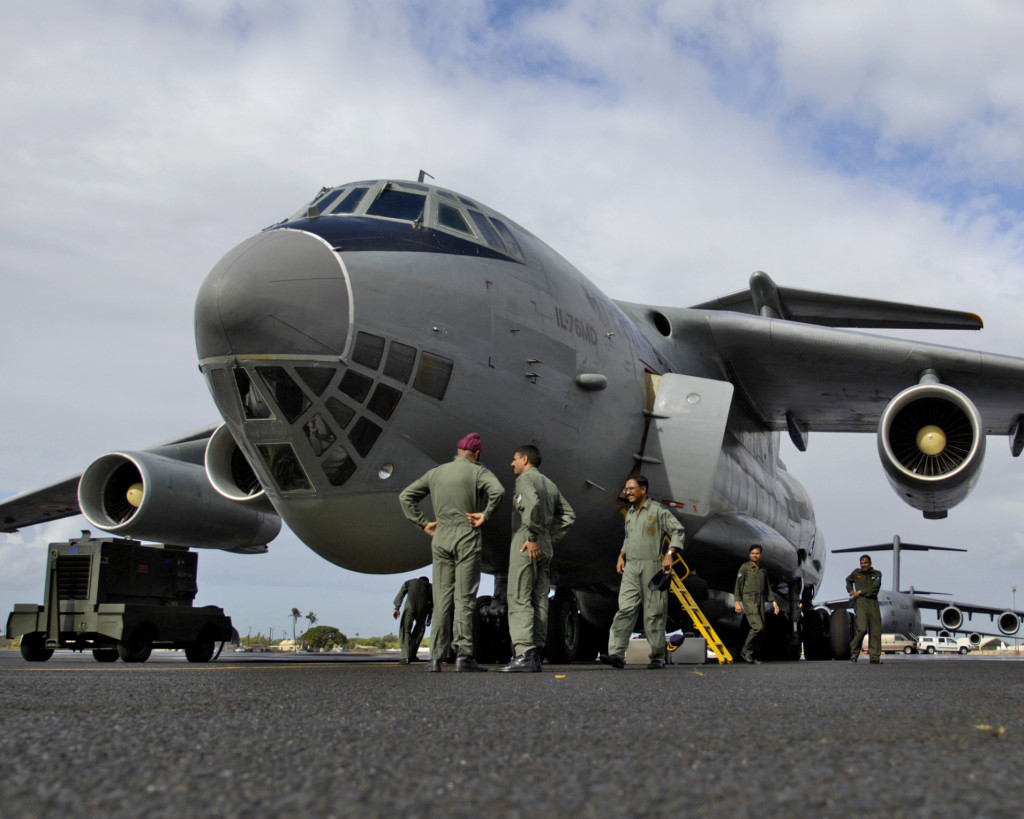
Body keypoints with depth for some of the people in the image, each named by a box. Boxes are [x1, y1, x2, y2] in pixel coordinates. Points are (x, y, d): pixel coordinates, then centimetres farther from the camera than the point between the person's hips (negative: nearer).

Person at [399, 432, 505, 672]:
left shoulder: (435, 473, 14)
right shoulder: (479, 472, -1)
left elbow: (405, 496, 13)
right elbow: (498, 491, -22)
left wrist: (423, 524, 11)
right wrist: (485, 514, -9)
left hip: (441, 538, 4)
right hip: (467, 538, -4)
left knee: (441, 599, 5)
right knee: (464, 598, -6)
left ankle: (436, 658, 1)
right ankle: (464, 655, -13)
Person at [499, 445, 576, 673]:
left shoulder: (525, 478, -3)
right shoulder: (550, 484, 23)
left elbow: (533, 504, -24)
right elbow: (568, 515, 21)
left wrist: (533, 538, -21)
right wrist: (550, 539, 15)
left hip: (525, 546, -9)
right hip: (544, 549, 9)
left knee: (519, 599, -12)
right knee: (539, 601, 6)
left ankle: (524, 655, -21)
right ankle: (535, 656, 5)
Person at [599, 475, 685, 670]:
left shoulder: (658, 511, -3)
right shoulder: (630, 513, 18)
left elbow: (678, 531, -5)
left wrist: (669, 554, -16)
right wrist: (621, 556, 17)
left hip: (651, 565, -5)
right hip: (630, 567, 5)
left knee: (654, 613, -2)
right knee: (625, 610, -8)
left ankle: (658, 658, 6)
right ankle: (617, 654, -16)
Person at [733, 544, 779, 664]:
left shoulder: (763, 570, 17)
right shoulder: (745, 567, 0)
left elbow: (768, 588, 21)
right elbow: (738, 585, -4)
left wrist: (774, 602, 11)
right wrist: (737, 602, -12)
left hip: (760, 601, 6)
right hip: (748, 600, -6)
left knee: (761, 631, -2)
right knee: (757, 626, -20)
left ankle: (751, 655, 7)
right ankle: (745, 652, -7)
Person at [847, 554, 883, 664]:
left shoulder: (877, 574, 8)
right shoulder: (856, 573, 13)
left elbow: (875, 588, -5)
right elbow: (848, 580, 33)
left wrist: (860, 592, -5)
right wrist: (851, 591, 16)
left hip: (873, 602, 1)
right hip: (860, 602, -1)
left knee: (875, 630, -3)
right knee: (862, 628, -17)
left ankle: (875, 656, 3)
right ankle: (854, 652, -3)